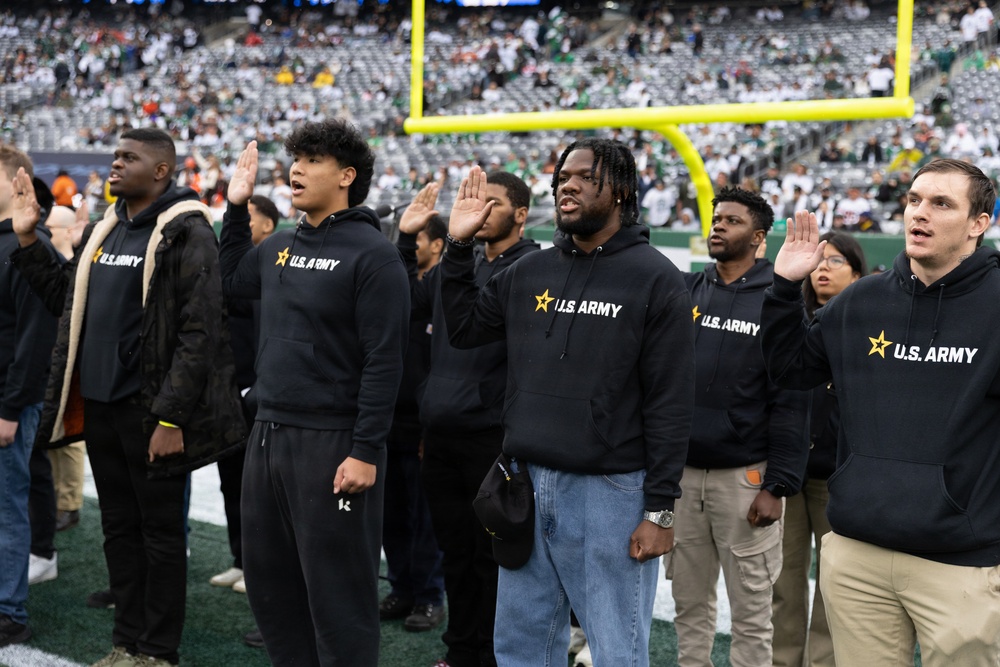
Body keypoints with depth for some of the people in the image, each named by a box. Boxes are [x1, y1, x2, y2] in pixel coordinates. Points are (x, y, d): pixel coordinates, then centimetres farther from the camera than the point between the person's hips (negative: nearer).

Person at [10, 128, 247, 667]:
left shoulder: (186, 234, -11)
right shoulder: (102, 231, 12)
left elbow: (199, 333, -17)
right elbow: (64, 298, 22)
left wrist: (171, 417, -21)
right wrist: (27, 241, 13)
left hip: (150, 411, -7)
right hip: (98, 404, 7)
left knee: (160, 531, 4)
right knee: (119, 528, 14)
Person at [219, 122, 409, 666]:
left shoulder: (372, 255, -11)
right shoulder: (278, 248, 11)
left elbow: (384, 361, -16)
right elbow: (231, 280, 32)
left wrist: (366, 451, -19)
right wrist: (236, 207, 23)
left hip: (332, 444, -8)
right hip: (268, 435, 8)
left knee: (337, 592, 1)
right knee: (268, 580, 17)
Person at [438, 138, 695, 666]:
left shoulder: (655, 279, -7)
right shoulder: (530, 272, 10)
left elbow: (670, 403, -9)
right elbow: (464, 329, 16)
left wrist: (660, 508, -12)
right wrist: (459, 248, 6)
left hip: (609, 490, -5)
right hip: (527, 483, 5)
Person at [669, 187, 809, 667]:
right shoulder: (685, 291, 8)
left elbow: (791, 402, -8)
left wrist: (778, 486, -12)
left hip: (745, 477, -4)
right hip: (681, 471, 4)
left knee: (750, 610, 6)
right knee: (690, 604, 13)